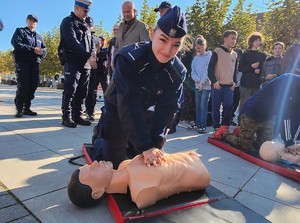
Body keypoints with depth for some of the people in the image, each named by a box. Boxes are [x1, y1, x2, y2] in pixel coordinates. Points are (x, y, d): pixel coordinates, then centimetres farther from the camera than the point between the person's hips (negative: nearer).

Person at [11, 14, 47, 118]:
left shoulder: (39, 37, 24)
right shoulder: (20, 31, 10)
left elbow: (45, 51, 15)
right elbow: (16, 43, -9)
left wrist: (41, 52, -10)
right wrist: (33, 49, -16)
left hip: (35, 64, 5)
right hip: (22, 62, -5)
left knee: (33, 85, -1)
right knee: (23, 85, -14)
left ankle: (27, 108, 7)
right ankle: (19, 109, -5)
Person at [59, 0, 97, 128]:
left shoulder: (85, 25, 22)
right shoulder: (68, 22, -1)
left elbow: (91, 43, 19)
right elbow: (72, 42, -16)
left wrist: (92, 55, -3)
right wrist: (88, 56, -21)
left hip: (86, 64, 7)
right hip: (73, 63, -7)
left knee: (82, 92, 6)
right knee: (70, 90, -8)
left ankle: (77, 116, 13)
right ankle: (67, 117, 0)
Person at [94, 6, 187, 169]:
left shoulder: (178, 71, -19)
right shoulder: (129, 58, -32)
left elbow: (166, 109, -20)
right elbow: (129, 104, -37)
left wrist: (155, 143, -30)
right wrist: (146, 146, -40)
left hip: (147, 117, 4)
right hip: (117, 114, -3)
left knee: (150, 163, 7)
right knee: (113, 163, 2)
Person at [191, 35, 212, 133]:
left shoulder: (209, 56, -4)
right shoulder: (195, 58, 10)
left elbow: (208, 71, -11)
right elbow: (193, 72, 6)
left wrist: (202, 82, -17)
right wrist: (198, 80, -10)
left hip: (206, 85, -5)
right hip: (197, 85, 5)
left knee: (203, 106, -7)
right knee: (198, 106, 11)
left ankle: (203, 125, -2)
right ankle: (197, 123, 20)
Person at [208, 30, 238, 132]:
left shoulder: (234, 54, 17)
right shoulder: (217, 51, -2)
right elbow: (210, 68, -6)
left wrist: (234, 82, 12)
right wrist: (214, 81, -14)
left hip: (229, 86, 5)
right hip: (218, 85, -4)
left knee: (229, 106, -4)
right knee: (216, 107, 0)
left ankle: (224, 126, 13)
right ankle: (216, 127, 12)